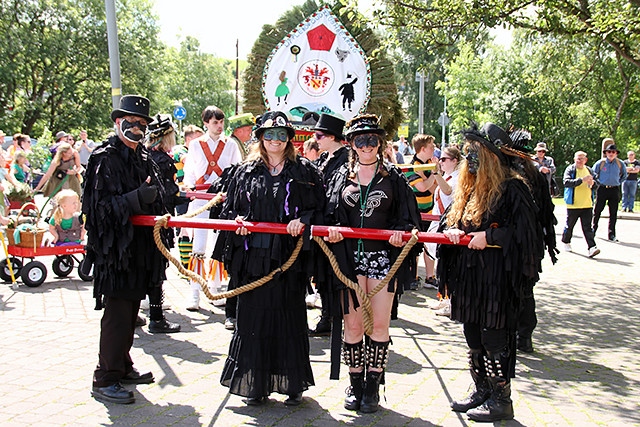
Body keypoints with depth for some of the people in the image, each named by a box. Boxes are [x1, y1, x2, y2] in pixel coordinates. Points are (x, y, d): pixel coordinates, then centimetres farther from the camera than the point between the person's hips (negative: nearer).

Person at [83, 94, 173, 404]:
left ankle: (123, 367, 29)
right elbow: (100, 204, -17)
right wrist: (136, 199, -28)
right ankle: (104, 381, 2)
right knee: (117, 313, -7)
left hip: (140, 248, 8)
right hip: (115, 248, -8)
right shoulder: (104, 158, -9)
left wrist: (162, 216, 12)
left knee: (130, 310, 16)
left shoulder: (144, 160, 15)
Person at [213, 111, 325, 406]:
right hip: (253, 256, 2)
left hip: (289, 258, -1)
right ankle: (257, 384, 16)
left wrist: (303, 220, -15)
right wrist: (236, 221, -6)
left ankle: (293, 384, 17)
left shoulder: (304, 170, 7)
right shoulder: (246, 171, 12)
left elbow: (319, 207, 3)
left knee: (290, 318, 3)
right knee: (253, 318, 4)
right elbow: (230, 208, 15)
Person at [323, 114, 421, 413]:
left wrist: (401, 231, -14)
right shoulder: (342, 177, 13)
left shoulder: (393, 177, 9)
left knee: (379, 325, -2)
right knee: (353, 324, 1)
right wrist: (331, 229, -9)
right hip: (349, 257, 1)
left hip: (383, 257, -1)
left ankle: (372, 386, 12)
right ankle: (355, 384, 17)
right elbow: (330, 215, 11)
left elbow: (408, 217, 6)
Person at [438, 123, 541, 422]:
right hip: (468, 275, 8)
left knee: (494, 338, -1)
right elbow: (448, 220, 19)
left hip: (497, 277, -8)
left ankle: (501, 400, 12)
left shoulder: (511, 188, -9)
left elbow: (524, 229, -14)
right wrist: (450, 230, -2)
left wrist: (489, 236, -18)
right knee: (473, 337, 15)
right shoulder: (468, 189, 14)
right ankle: (481, 391, 29)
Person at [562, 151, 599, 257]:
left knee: (588, 228, -3)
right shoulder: (570, 169, -4)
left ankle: (591, 248, -11)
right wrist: (581, 180, -26)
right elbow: (566, 182, -20)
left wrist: (593, 183, -9)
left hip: (587, 205, 3)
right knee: (569, 226, 12)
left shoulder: (589, 170, 11)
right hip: (573, 205, -3)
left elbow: (596, 185, 15)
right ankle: (566, 243, 33)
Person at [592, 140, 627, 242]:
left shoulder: (620, 164, 3)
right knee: (597, 211, 4)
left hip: (614, 190, 1)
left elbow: (624, 175, 20)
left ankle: (611, 234, 7)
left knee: (613, 213, 2)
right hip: (602, 189, -1)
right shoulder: (600, 163, -2)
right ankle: (593, 229, 20)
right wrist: (598, 182, 5)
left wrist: (618, 183, 10)